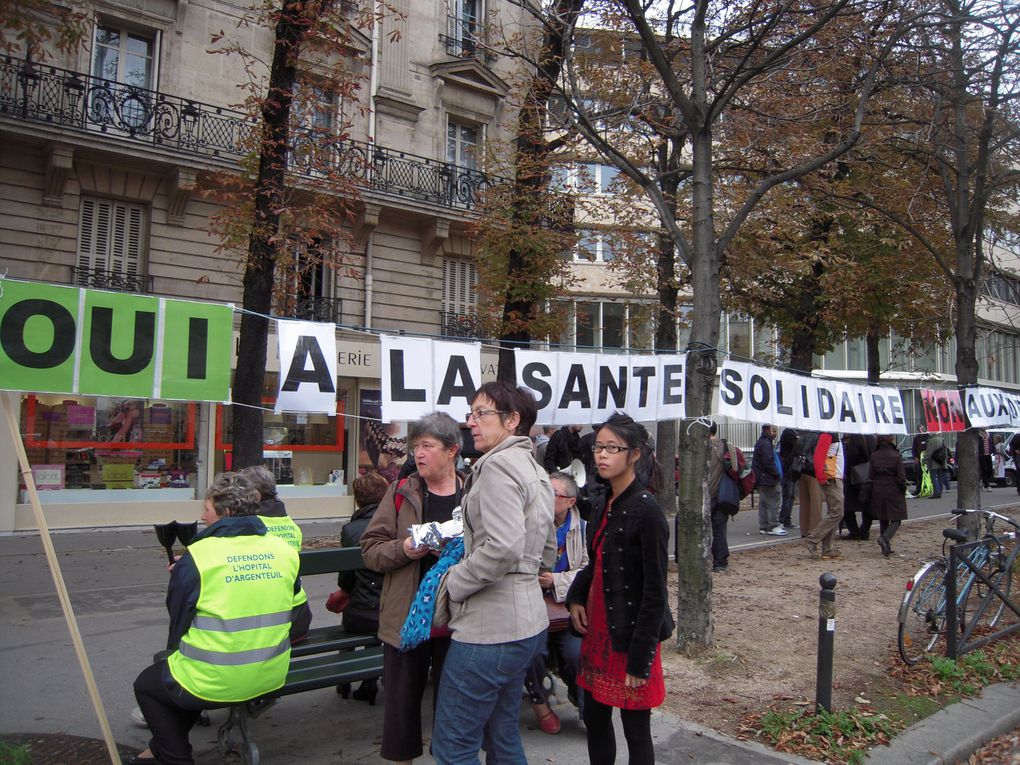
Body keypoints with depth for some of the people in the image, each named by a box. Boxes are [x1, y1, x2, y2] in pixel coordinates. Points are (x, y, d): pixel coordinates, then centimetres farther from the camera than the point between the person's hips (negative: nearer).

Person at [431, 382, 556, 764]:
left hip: (489, 628, -10)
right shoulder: (535, 470, 15)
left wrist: (453, 581, -13)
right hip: (527, 621, 10)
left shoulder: (498, 465, -15)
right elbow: (547, 551, 21)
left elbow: (504, 547, -26)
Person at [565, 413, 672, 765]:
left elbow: (655, 591, -18)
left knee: (635, 729, 6)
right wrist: (576, 596, 2)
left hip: (630, 634, -8)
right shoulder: (607, 504, 7)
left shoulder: (646, 511, -18)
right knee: (595, 719, 18)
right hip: (599, 629, 8)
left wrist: (640, 659, -18)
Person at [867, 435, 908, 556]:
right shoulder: (896, 456, -11)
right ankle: (885, 537, -21)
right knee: (896, 519, 4)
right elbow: (901, 477, -11)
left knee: (883, 520, 14)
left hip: (878, 492, 4)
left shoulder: (873, 456, -1)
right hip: (894, 492, -4)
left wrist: (873, 489, 10)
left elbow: (871, 475, 0)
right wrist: (903, 490, 4)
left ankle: (886, 547, 18)